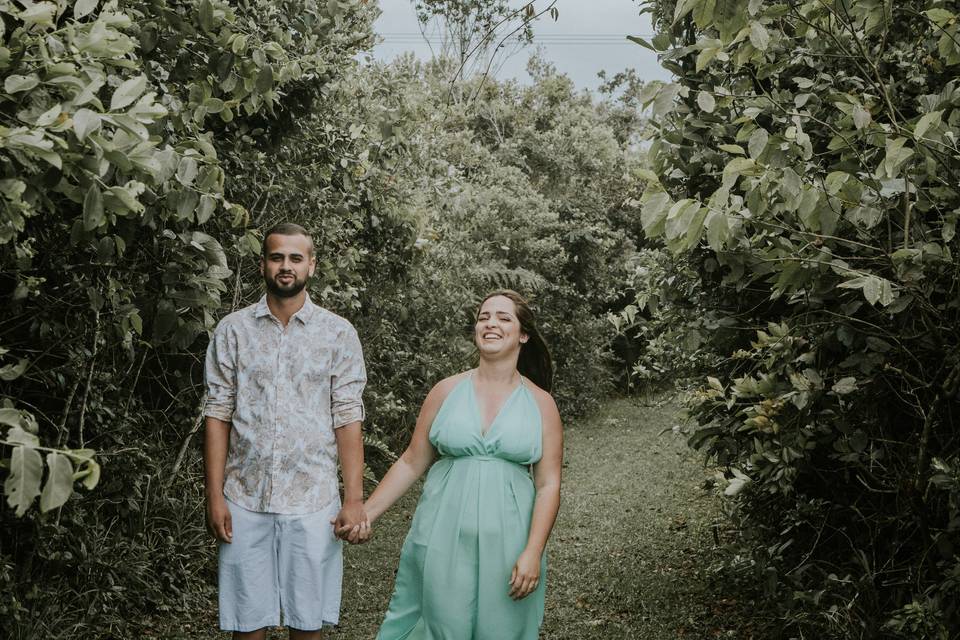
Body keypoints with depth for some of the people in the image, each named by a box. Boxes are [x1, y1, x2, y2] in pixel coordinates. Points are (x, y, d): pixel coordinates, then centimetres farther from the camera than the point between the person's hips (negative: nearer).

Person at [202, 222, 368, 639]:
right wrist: (214, 495, -3)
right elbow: (217, 415, 3)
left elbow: (347, 419, -1)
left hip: (314, 501, 0)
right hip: (245, 500, 1)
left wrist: (354, 498, -7)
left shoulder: (338, 334, 2)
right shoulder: (232, 330, 4)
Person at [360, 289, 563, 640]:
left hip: (506, 542, 0)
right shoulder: (447, 390, 3)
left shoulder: (540, 403, 1)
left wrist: (533, 552, -11)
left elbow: (548, 485, -2)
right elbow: (411, 463, 6)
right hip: (443, 539, 1)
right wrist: (366, 512, -1)